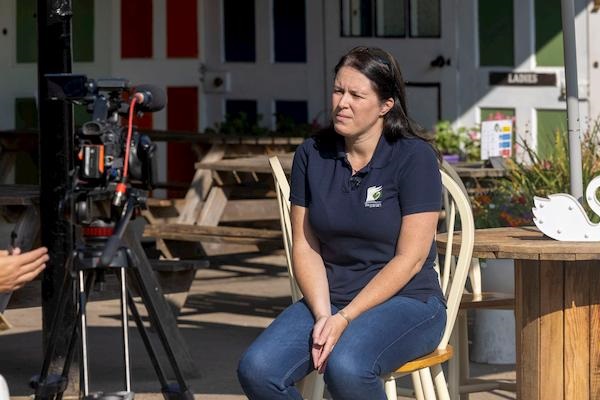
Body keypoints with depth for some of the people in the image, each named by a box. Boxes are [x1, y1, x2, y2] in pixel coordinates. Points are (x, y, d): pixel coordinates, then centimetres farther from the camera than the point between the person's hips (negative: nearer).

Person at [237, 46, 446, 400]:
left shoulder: (415, 157, -9)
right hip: (328, 299, 5)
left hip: (406, 301, -4)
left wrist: (345, 319, -18)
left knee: (346, 366, -36)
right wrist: (323, 315, -13)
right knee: (257, 370, -22)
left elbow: (410, 259, -12)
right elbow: (305, 247, 3)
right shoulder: (313, 154, 5)